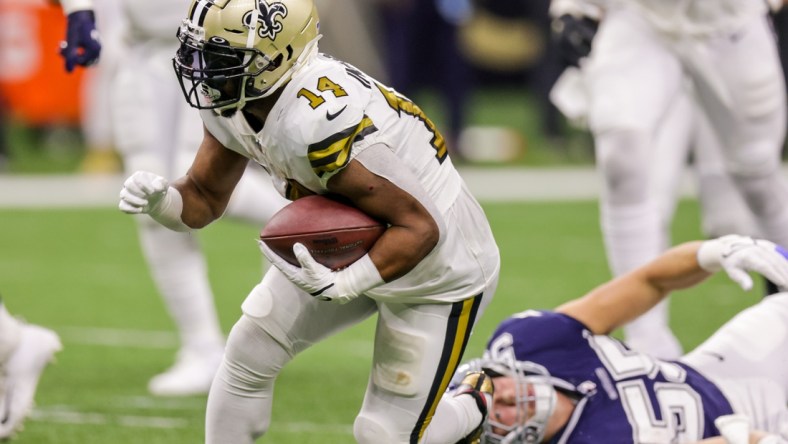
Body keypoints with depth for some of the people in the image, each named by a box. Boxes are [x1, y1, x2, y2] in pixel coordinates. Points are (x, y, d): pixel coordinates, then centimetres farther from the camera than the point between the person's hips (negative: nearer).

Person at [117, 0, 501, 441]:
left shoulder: (318, 123, -40)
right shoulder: (233, 104, -13)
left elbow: (418, 228, -34)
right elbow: (204, 200, -1)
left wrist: (341, 285, -45)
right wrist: (159, 198, -23)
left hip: (438, 269, -8)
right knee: (248, 353, 4)